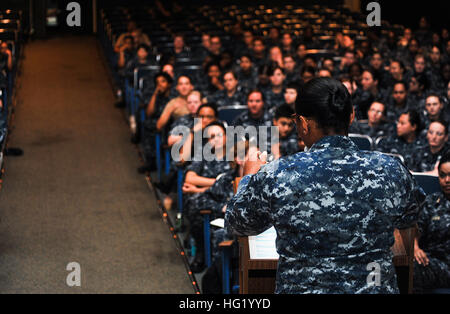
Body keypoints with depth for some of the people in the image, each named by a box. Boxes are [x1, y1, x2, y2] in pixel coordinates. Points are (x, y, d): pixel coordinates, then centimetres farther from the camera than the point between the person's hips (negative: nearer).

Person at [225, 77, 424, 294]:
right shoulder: (391, 172, -7)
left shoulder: (275, 177, -12)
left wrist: (249, 177, 25)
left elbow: (238, 223, 6)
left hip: (301, 288, -2)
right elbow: (409, 218, 15)